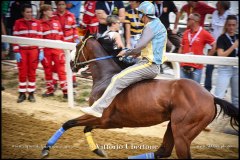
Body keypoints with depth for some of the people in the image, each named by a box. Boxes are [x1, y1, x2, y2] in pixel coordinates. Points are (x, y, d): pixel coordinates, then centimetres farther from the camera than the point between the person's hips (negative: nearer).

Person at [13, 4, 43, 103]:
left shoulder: (36, 23, 4)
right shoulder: (18, 23, 0)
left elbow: (40, 37, 6)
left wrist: (41, 51, 1)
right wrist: (16, 52, -7)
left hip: (33, 51, 1)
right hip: (22, 51, -1)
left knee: (32, 72, 6)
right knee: (22, 73, 3)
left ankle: (31, 93, 14)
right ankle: (22, 94, 12)